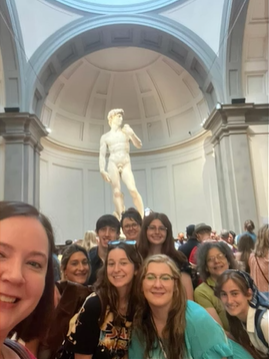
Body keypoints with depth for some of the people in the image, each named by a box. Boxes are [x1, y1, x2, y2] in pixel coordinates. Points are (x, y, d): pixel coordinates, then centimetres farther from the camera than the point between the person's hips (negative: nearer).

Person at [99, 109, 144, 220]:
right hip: (113, 164, 0)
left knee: (133, 190, -18)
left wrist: (131, 133, -9)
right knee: (117, 192, -15)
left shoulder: (126, 131, 17)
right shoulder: (105, 137, 14)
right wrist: (102, 170, -7)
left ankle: (142, 218, -16)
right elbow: (102, 155, 7)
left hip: (126, 165, 0)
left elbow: (139, 145, 8)